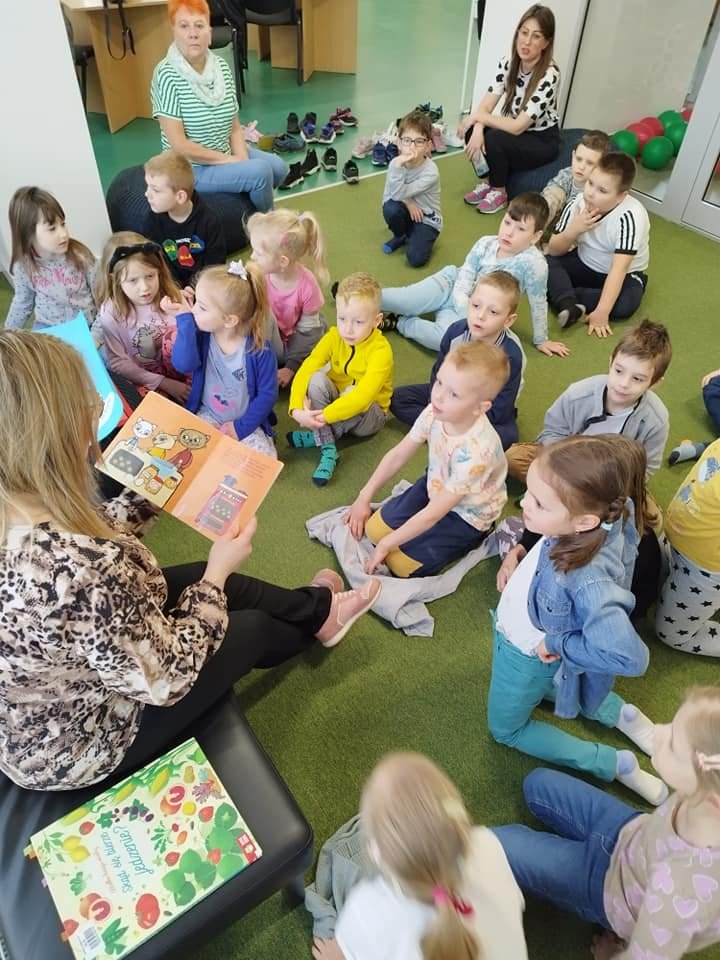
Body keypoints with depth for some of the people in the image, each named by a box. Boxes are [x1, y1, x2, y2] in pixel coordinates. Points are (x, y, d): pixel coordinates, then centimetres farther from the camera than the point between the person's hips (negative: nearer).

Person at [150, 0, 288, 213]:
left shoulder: (221, 67, 0)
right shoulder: (167, 74, -19)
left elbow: (234, 127, 3)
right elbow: (179, 145, -22)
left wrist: (243, 162, -14)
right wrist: (230, 161, -18)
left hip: (226, 153, 7)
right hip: (192, 167, -7)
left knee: (279, 168, 2)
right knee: (260, 172, -21)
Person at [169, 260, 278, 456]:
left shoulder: (259, 350, -18)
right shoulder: (201, 336, -9)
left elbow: (267, 394, -12)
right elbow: (184, 364, -27)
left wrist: (241, 427, -16)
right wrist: (185, 318, -25)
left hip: (246, 422, -2)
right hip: (207, 417, 2)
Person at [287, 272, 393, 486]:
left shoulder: (381, 350, -26)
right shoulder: (333, 337, -12)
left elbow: (363, 395, -36)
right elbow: (305, 370, -20)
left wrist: (324, 416, -39)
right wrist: (297, 408, -36)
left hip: (368, 414, -4)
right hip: (335, 400, 4)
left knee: (352, 390, -36)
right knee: (317, 379, -27)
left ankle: (316, 436, -18)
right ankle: (327, 449, -26)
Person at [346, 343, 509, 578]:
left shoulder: (475, 452, -39)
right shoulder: (435, 413, -20)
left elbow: (433, 513, -30)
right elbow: (397, 455, -5)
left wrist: (386, 545, -21)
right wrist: (364, 498, -2)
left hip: (467, 515, -5)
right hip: (435, 487, 6)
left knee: (402, 563, -9)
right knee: (374, 529, -4)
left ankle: (472, 539, 5)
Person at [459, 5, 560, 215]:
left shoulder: (549, 76, -27)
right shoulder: (507, 63, -9)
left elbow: (517, 126, -30)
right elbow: (485, 106, -11)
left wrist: (478, 116, -23)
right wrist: (477, 128, -33)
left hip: (542, 140, -5)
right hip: (516, 132, 6)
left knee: (494, 140, -30)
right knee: (471, 131, -18)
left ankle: (499, 191, -4)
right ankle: (487, 182, 4)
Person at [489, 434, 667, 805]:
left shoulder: (586, 580, -48)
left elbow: (631, 657, -45)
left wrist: (557, 644, -30)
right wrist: (514, 556, -10)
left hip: (528, 656, -7)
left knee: (507, 729, 24)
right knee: (540, 687, 40)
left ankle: (615, 764, 23)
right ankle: (619, 713, 36)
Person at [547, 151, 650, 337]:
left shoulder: (630, 216, -30)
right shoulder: (578, 204, -16)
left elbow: (619, 268, -35)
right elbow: (554, 250, -10)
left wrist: (601, 312, -43)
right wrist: (574, 230, -29)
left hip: (624, 274, -4)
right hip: (584, 264, 4)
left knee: (626, 304, -35)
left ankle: (565, 302, -25)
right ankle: (570, 305, -38)